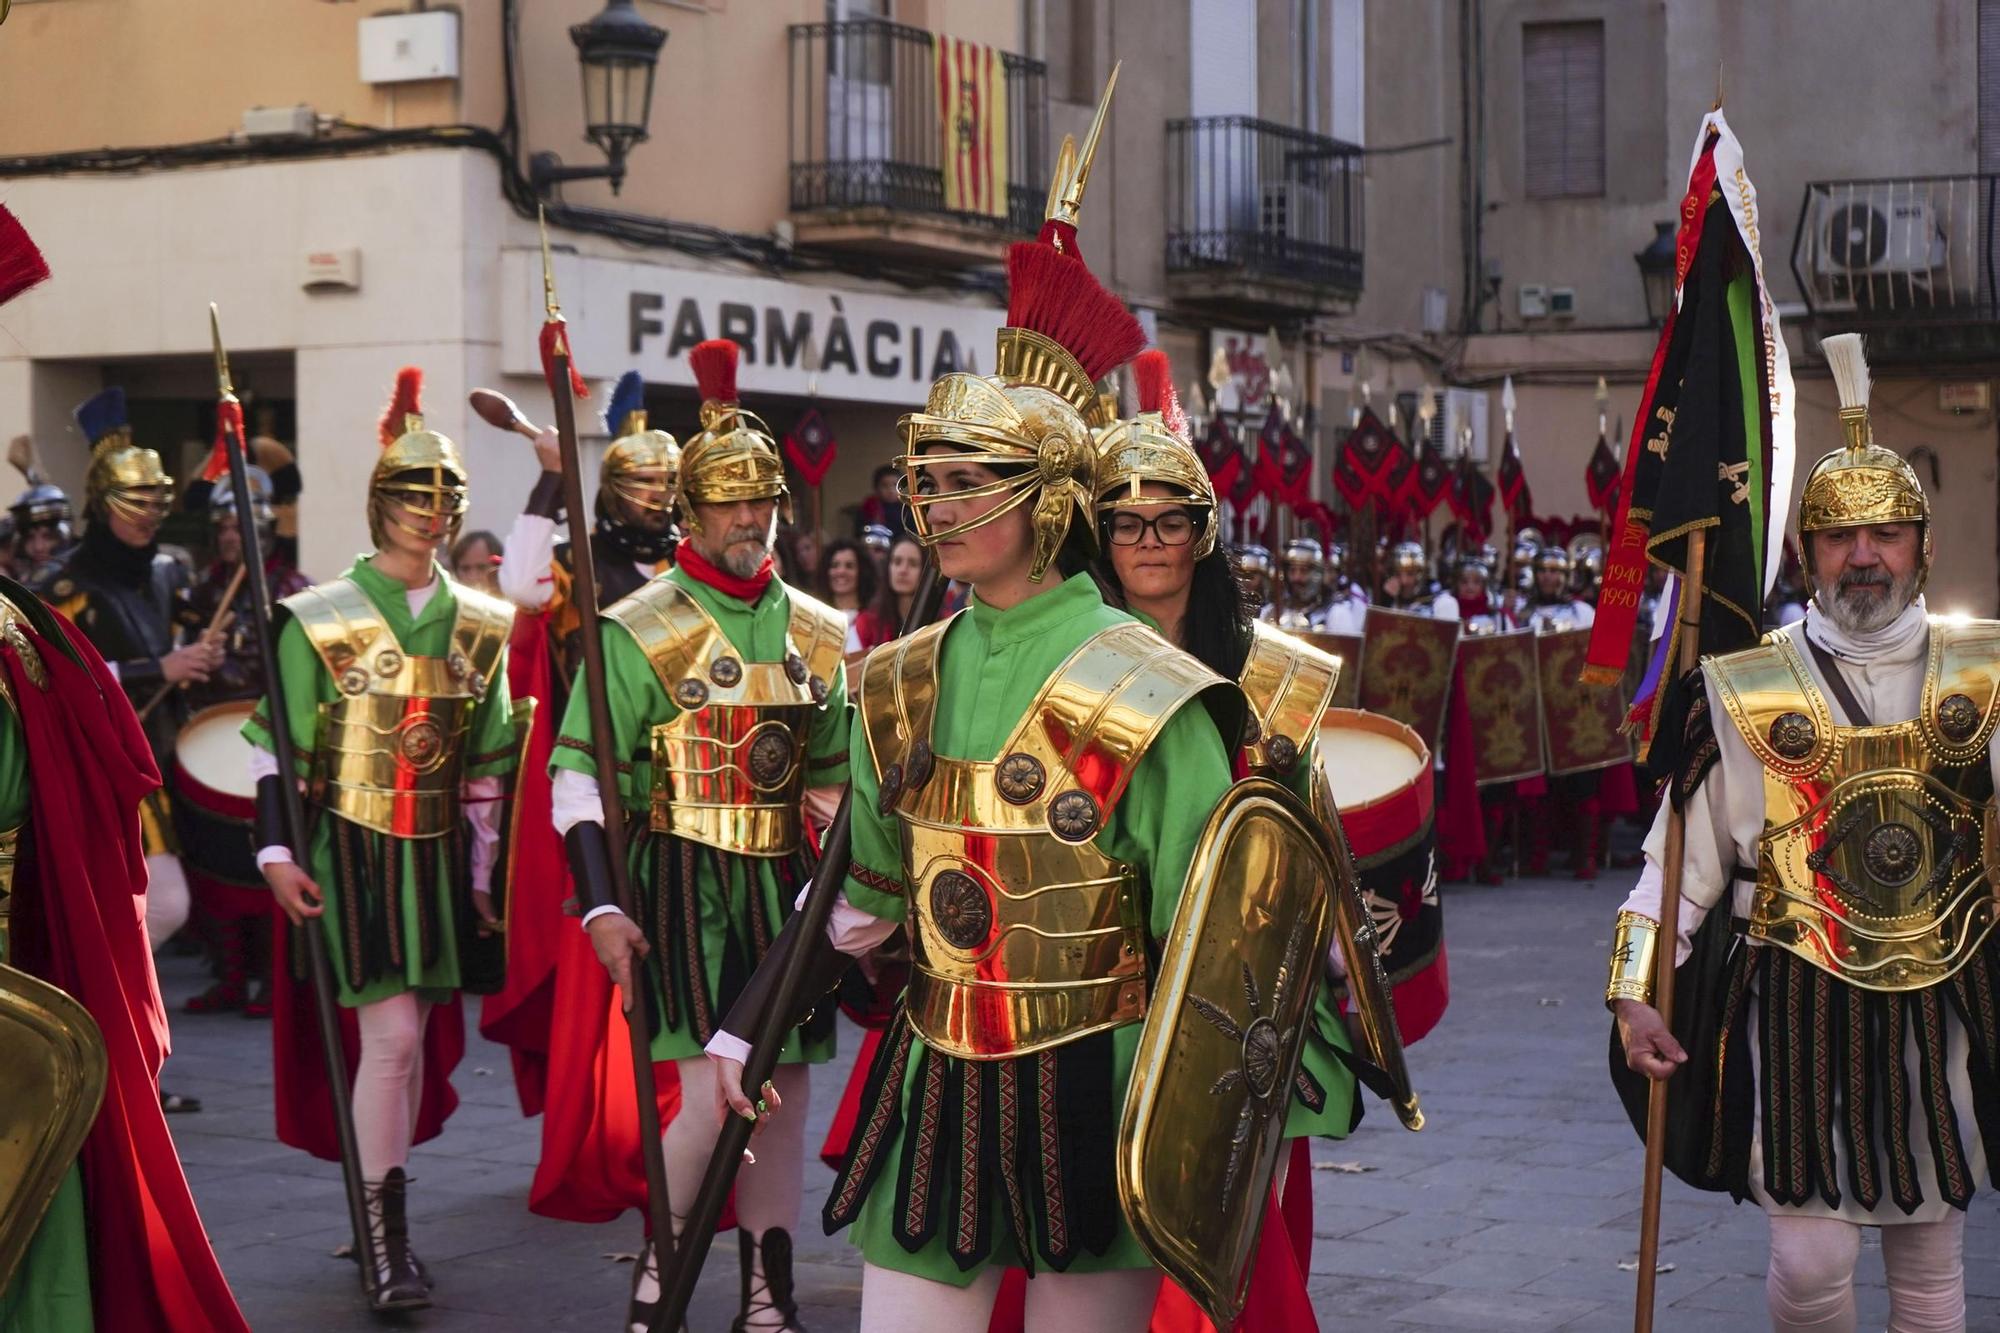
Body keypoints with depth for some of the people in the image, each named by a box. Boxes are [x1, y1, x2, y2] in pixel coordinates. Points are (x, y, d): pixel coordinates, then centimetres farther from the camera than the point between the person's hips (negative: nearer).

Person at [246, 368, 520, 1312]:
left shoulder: (482, 625, 8)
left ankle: (386, 1220, 23)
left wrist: (481, 872, 14)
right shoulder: (319, 621, -5)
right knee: (392, 1032, -11)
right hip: (351, 853, -4)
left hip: (439, 857, 5)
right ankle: (387, 1240, -3)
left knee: (415, 1038, 9)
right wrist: (279, 856, -11)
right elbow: (278, 750, -4)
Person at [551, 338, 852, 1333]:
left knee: (784, 1092, 7)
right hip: (684, 884, -5)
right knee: (714, 1092, -12)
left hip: (783, 887, 5)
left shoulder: (817, 634, 10)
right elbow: (579, 774, -8)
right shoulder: (640, 632, -5)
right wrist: (602, 906, -17)